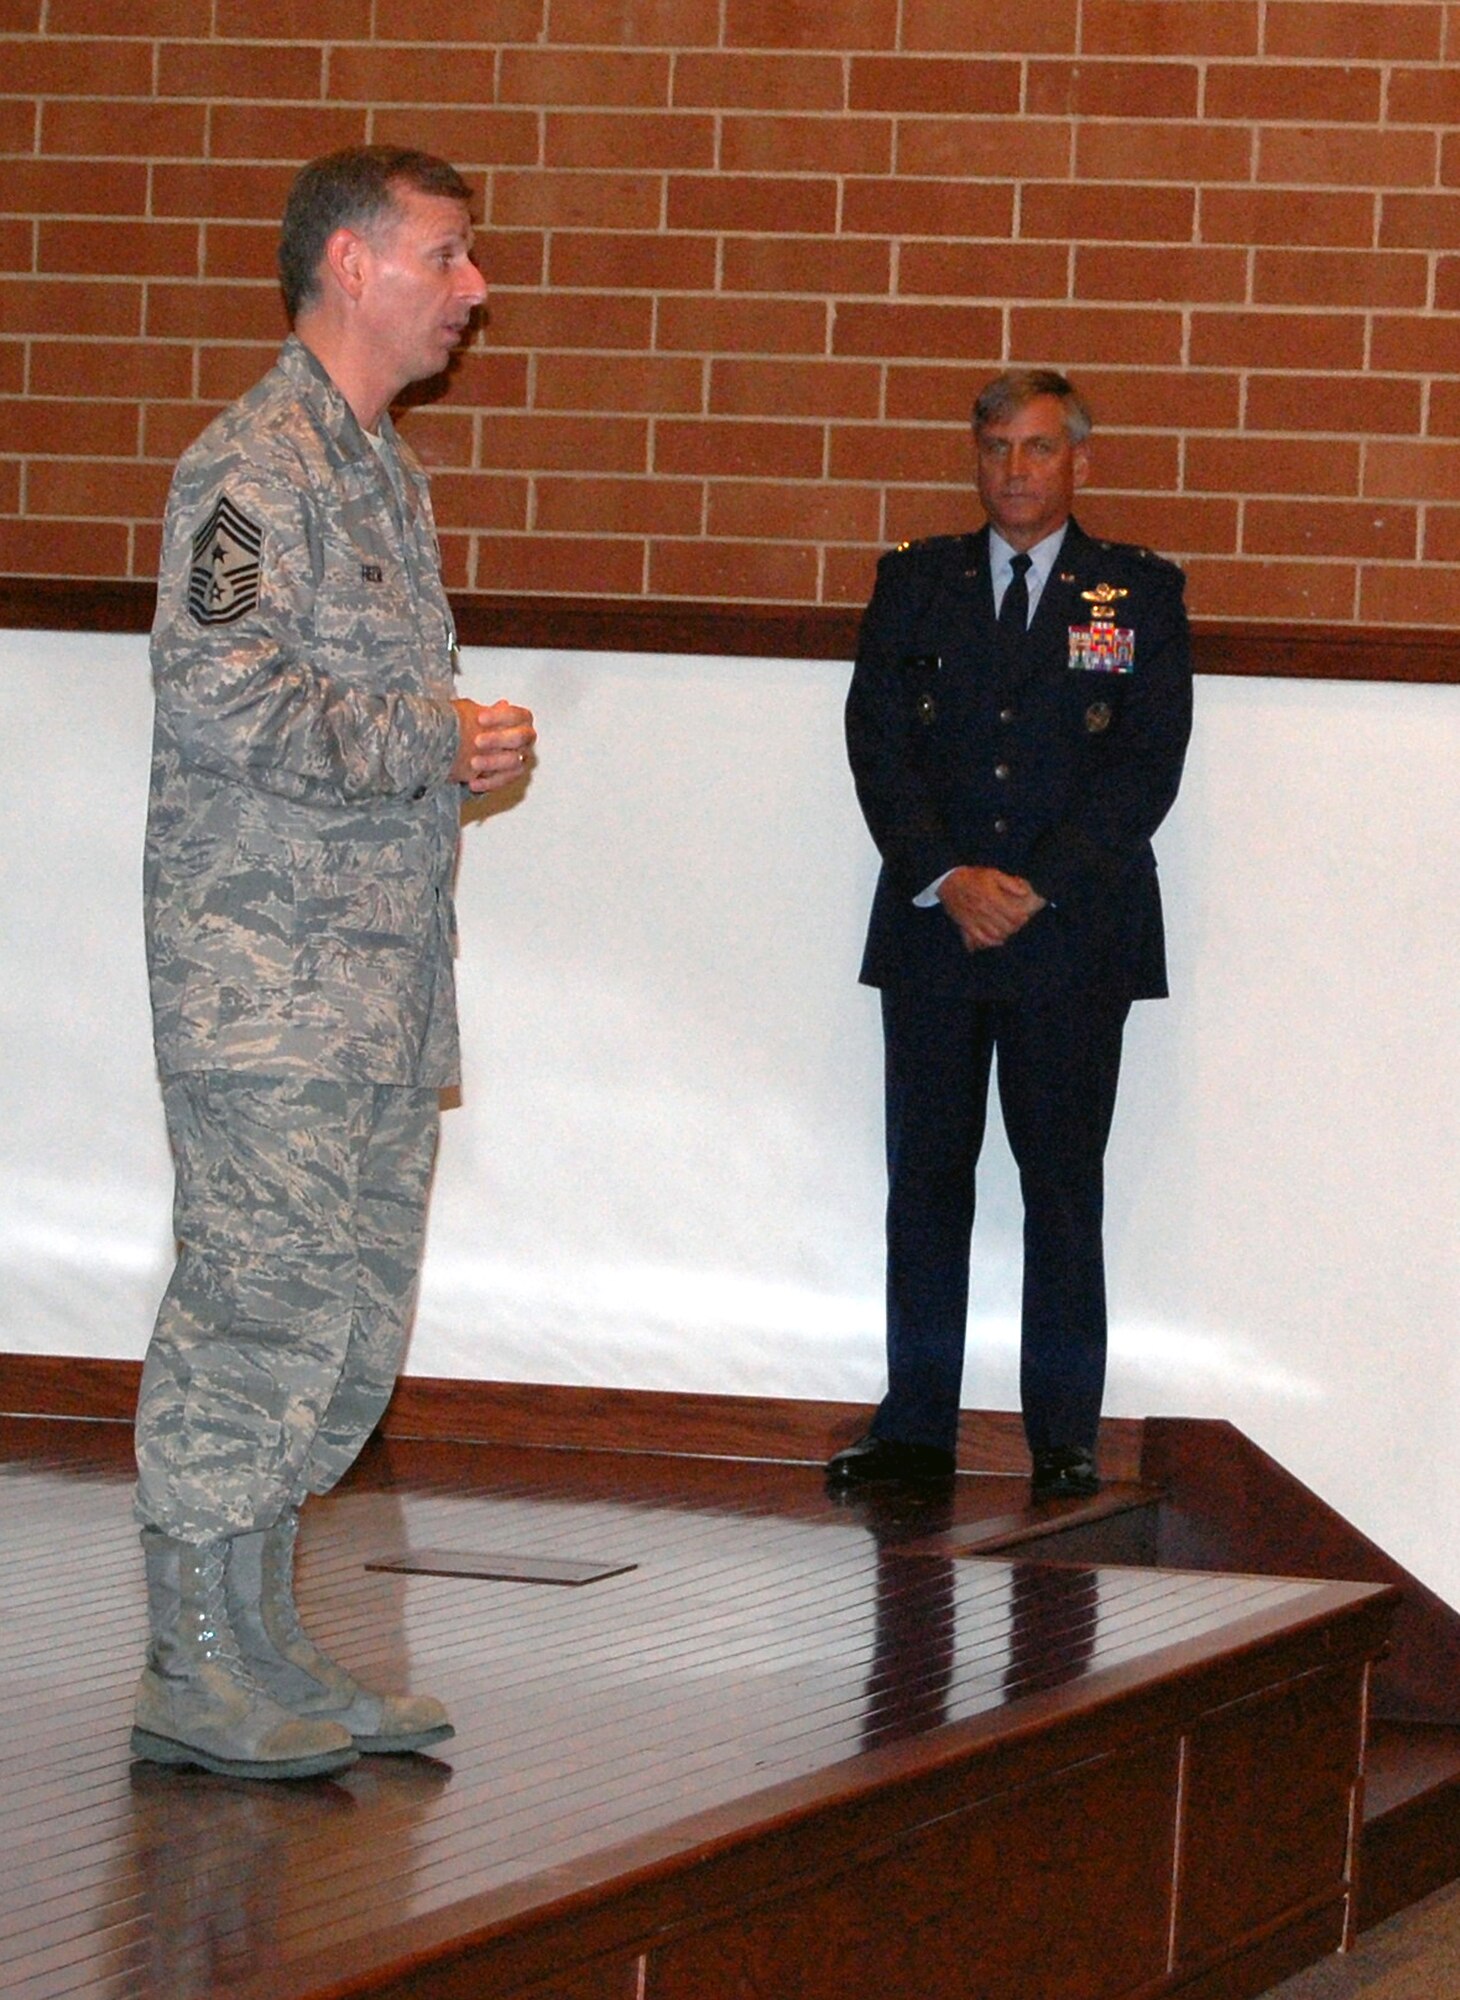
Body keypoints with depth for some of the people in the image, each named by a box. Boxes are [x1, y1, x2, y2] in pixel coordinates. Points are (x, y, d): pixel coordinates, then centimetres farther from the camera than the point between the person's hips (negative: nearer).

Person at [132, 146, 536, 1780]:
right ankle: (195, 1677, -2)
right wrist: (439, 742, -16)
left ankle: (263, 1648, 16)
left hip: (382, 965, 10)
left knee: (351, 1321, 10)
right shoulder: (255, 464, -11)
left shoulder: (383, 470, 20)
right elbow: (221, 694, -22)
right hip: (267, 969, -10)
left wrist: (465, 745, 7)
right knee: (260, 1305, -8)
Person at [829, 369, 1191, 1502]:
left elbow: (1148, 766, -2)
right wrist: (947, 879, -11)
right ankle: (916, 1426, 8)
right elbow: (877, 741, 3)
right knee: (926, 1175, 2)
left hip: (1074, 935, -2)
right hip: (932, 931, 2)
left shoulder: (1140, 595, 6)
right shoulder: (915, 583, 12)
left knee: (1064, 1184, 0)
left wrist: (1035, 888, -11)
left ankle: (1065, 1438, 4)